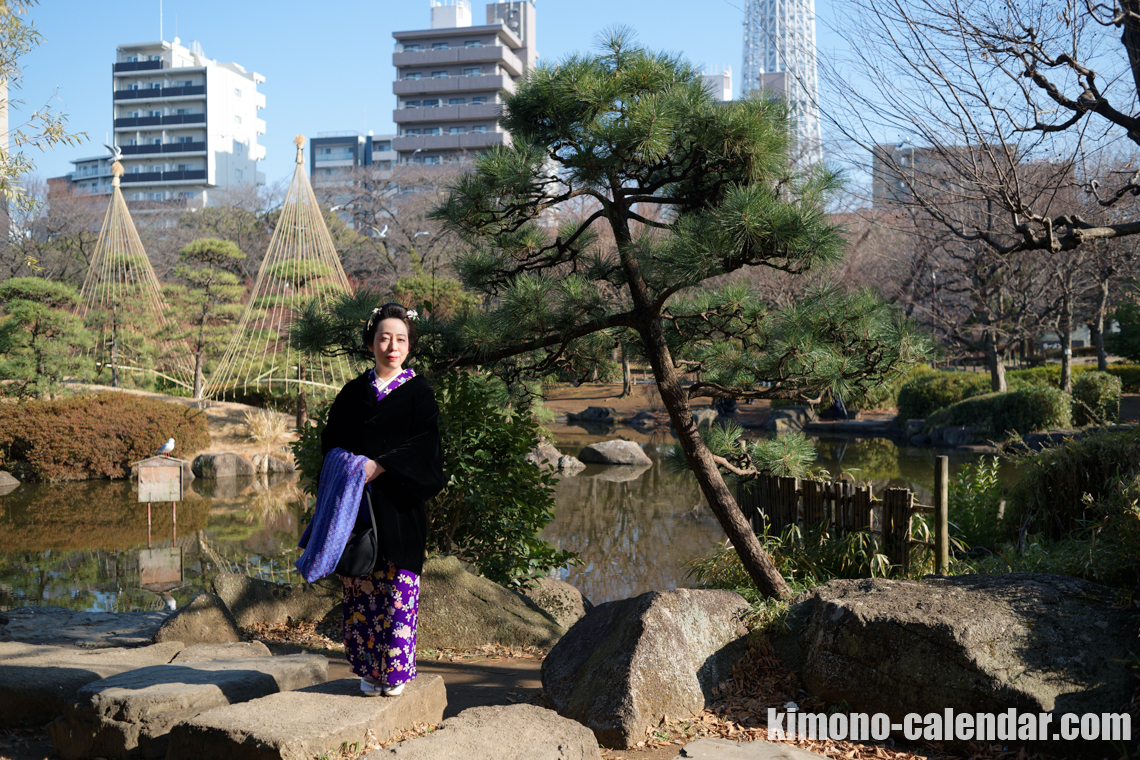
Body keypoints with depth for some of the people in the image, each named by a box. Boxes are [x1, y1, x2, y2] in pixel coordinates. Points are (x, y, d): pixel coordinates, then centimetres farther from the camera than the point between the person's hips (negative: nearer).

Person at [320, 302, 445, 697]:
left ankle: (396, 669, 8)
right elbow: (331, 442, 12)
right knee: (362, 586, 5)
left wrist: (381, 465, -17)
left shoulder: (418, 392, 1)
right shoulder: (353, 392, 12)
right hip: (358, 505, 3)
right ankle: (369, 668, 16)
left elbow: (425, 445, -9)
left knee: (398, 584, -3)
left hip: (399, 505, -3)